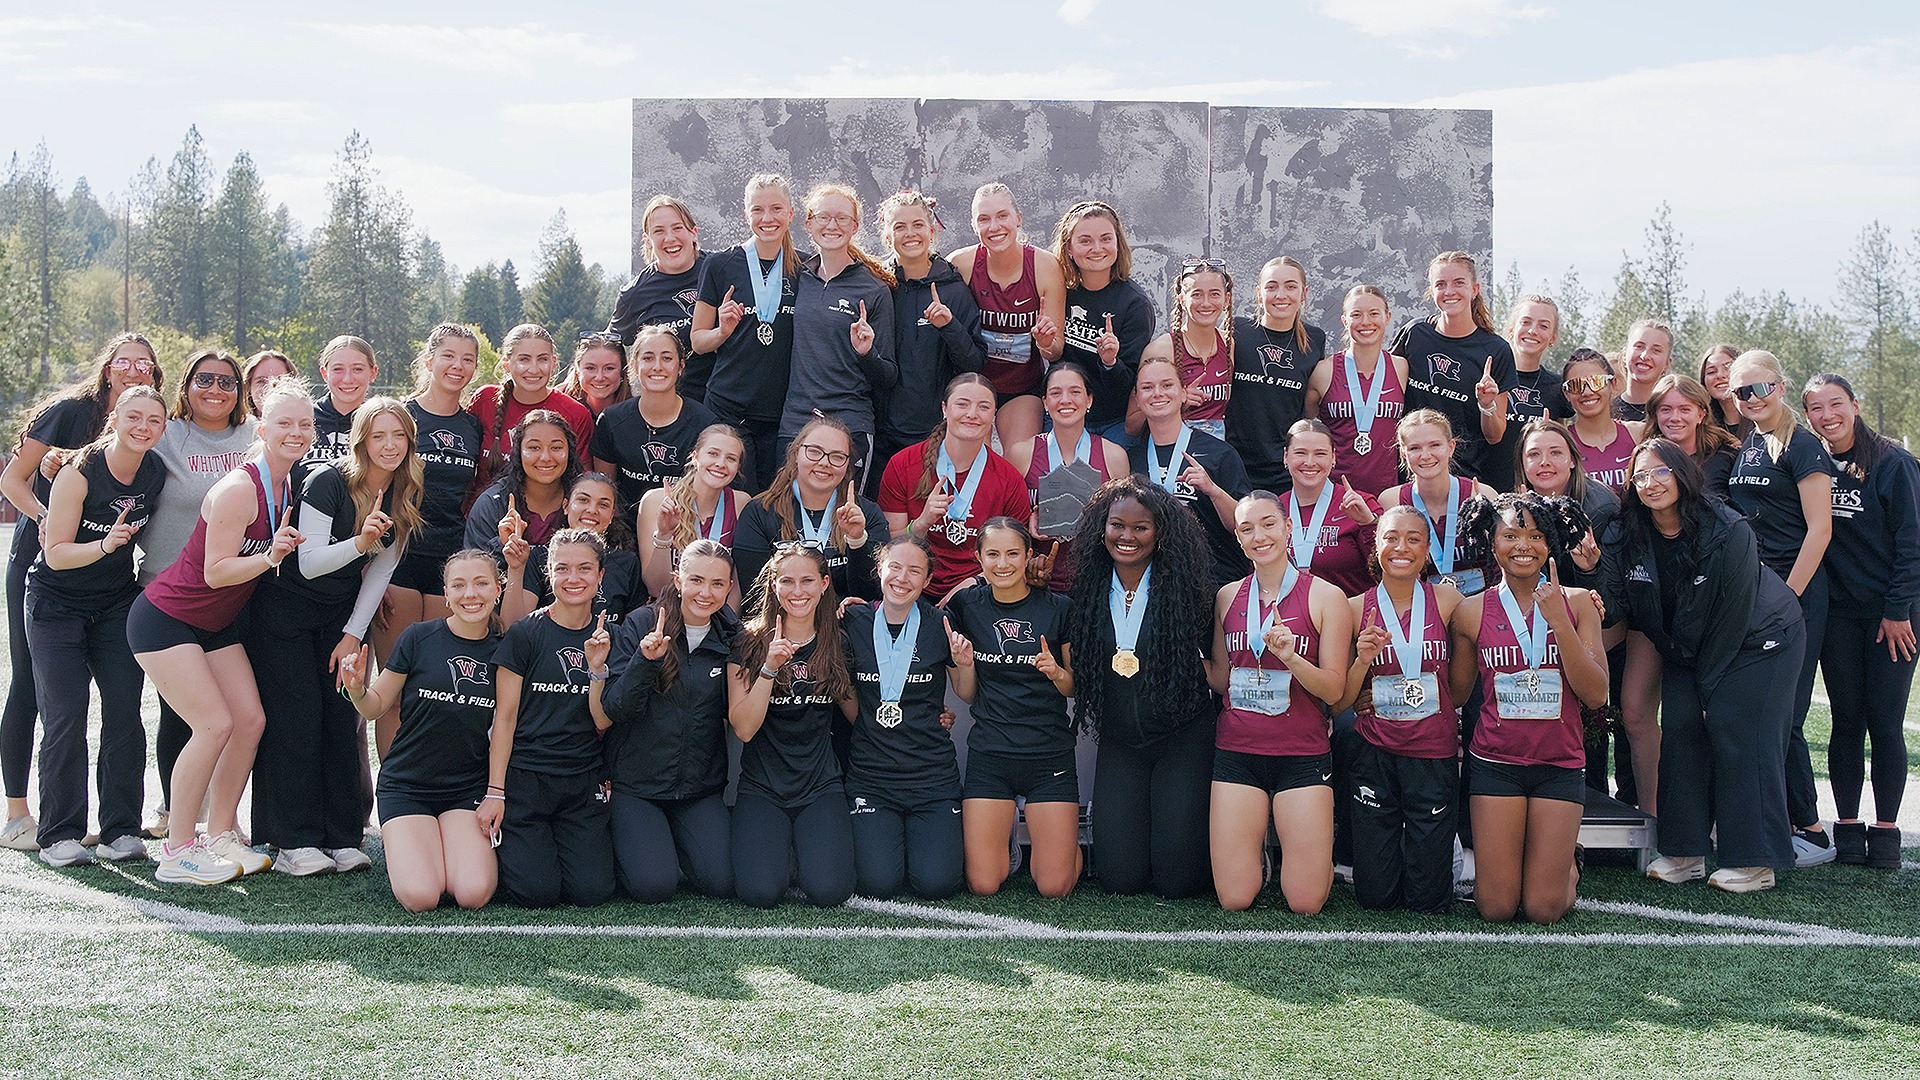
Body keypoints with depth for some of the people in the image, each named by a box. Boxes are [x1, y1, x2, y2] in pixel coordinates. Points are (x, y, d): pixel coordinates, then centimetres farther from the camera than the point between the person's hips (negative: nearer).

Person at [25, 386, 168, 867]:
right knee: (66, 716, -9)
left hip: (116, 603, 4)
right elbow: (55, 555, -20)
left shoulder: (157, 474, -6)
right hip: (57, 604, -4)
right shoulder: (80, 472, -20)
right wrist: (105, 544, -34)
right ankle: (60, 836, -1)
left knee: (124, 712, -4)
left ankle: (120, 831, 3)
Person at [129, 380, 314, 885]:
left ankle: (220, 836, 13)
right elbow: (215, 572, -23)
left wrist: (285, 550, -5)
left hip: (218, 624, 8)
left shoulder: (290, 488, 2)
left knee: (251, 719, 1)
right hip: (164, 618, -8)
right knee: (214, 724, -15)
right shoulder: (239, 489, -24)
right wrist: (270, 557, -35)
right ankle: (177, 852, -4)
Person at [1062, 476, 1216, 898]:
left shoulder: (1184, 589, -6)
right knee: (1120, 877, -3)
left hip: (1183, 740, -3)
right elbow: (1078, 679, 11)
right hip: (1119, 746, 3)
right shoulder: (1089, 593, 3)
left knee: (1177, 878, -7)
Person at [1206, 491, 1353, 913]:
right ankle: (1259, 851, 31)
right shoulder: (1227, 597, 9)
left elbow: (1334, 688, -4)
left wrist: (1289, 656, -21)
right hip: (1237, 752, 3)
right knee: (1234, 899, -1)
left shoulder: (1325, 597, -2)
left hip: (1302, 755, -2)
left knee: (1305, 902, -3)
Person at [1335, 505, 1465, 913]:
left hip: (1434, 752, 0)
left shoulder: (1447, 600, -2)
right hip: (1374, 753, 0)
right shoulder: (1356, 609, -1)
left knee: (1428, 899, 1)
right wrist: (1363, 659, -15)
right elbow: (1338, 703, -1)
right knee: (1375, 895, 3)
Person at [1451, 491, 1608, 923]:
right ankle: (1496, 858, 32)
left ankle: (1567, 864, 32)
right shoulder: (1472, 612, 0)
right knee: (1496, 908, 0)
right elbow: (1457, 694, 12)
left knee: (1544, 909, 0)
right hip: (1496, 762, 0)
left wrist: (1558, 619, -17)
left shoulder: (1577, 603, -1)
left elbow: (1596, 695, -9)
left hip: (1560, 765, 0)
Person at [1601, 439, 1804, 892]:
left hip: (1758, 640, -5)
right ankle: (1683, 853, 0)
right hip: (1687, 650, 5)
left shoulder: (1729, 531, -25)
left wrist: (1707, 683, -16)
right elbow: (1612, 608, -15)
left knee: (1736, 729, -12)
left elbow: (1733, 614, -20)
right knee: (1680, 727, -7)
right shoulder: (1624, 537, -11)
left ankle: (1753, 862, -7)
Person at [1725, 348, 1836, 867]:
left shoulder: (1803, 447, -6)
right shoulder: (1740, 445, 14)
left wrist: (1786, 598, -15)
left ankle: (1810, 832, 1)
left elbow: (1819, 529, -11)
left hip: (1796, 591, -7)